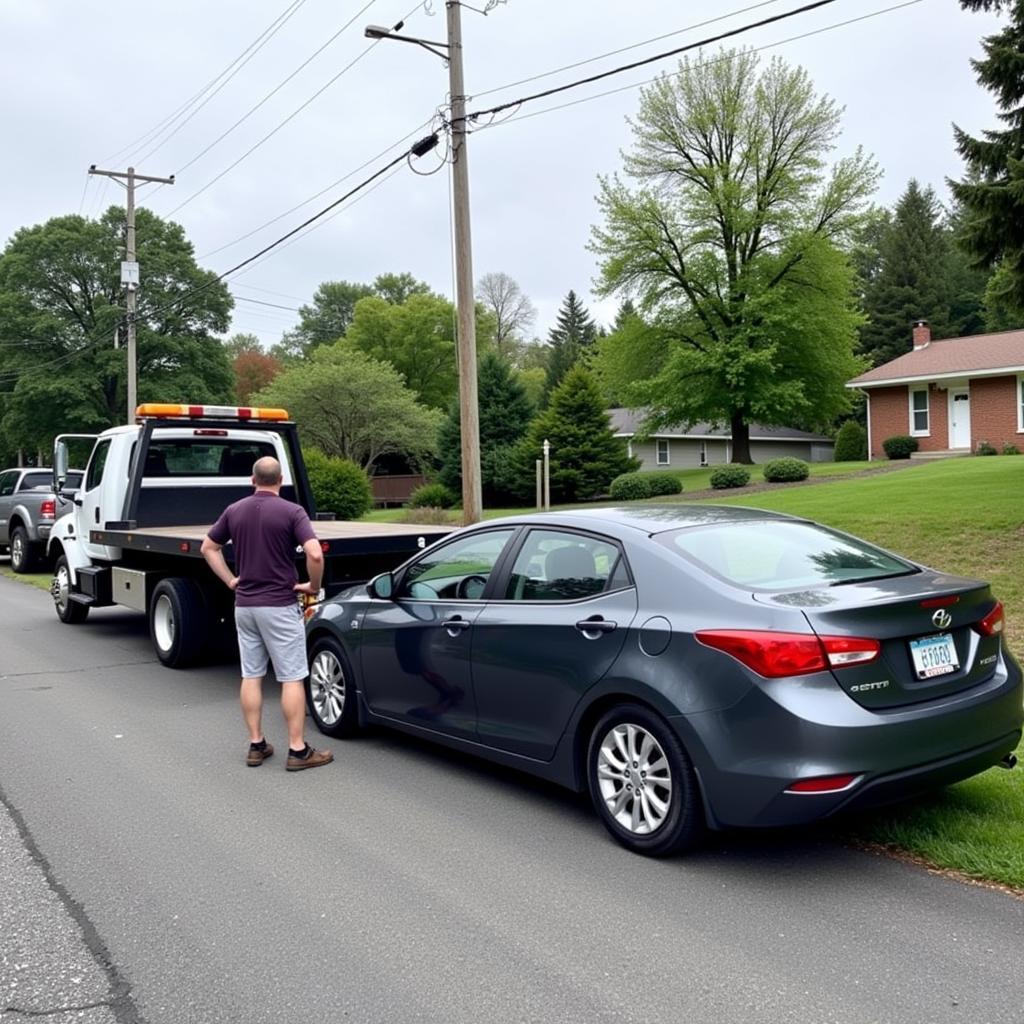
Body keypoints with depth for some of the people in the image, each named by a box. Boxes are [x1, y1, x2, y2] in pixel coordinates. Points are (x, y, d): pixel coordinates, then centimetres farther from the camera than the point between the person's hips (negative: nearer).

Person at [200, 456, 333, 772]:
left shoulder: (234, 511, 5)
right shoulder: (292, 511, -11)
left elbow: (208, 548, 14)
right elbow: (315, 554, -22)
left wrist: (231, 580, 14)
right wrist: (314, 586, -6)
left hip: (244, 605, 5)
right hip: (279, 605, -5)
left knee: (251, 676, 11)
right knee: (292, 678, 0)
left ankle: (256, 745, 16)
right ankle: (298, 750, 2)